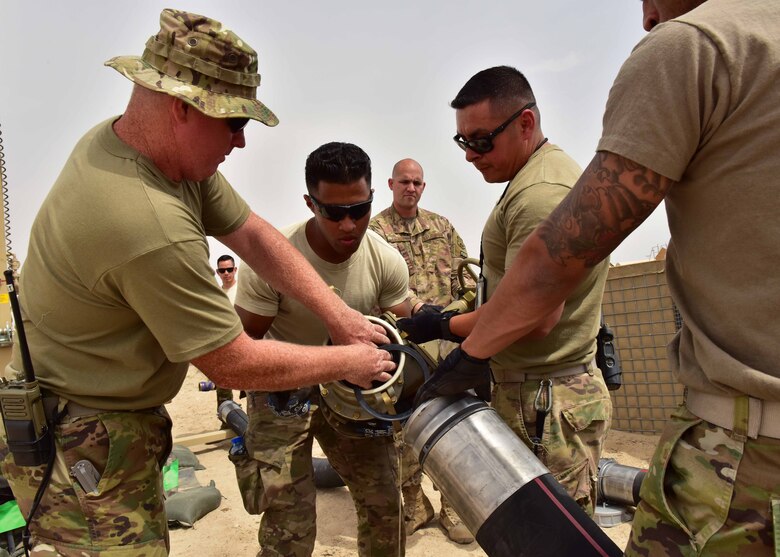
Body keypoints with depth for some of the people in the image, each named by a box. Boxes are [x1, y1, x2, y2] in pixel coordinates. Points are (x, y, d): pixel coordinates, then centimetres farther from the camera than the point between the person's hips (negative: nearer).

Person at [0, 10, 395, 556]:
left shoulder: (120, 138, -4)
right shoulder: (152, 226, -35)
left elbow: (252, 234, -2)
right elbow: (236, 365, -25)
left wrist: (338, 314, -6)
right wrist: (349, 361, -11)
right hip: (83, 448, -9)